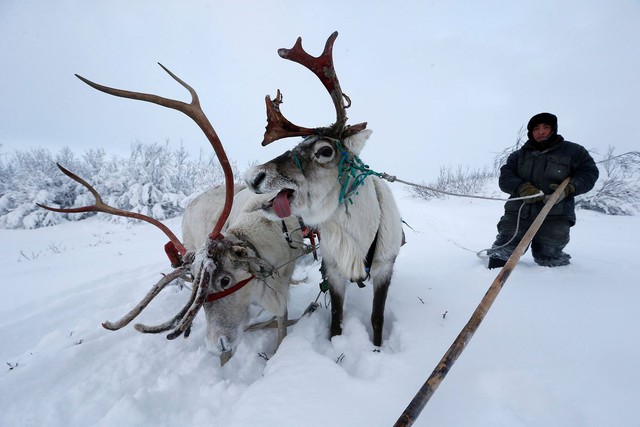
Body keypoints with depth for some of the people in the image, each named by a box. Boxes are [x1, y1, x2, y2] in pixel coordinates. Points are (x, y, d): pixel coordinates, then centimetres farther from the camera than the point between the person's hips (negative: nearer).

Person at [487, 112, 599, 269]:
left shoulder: (573, 151, 10)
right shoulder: (519, 155, 16)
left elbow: (589, 172, 7)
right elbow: (505, 177, 4)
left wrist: (568, 188, -14)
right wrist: (522, 188, -18)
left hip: (554, 217, -2)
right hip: (518, 213, 2)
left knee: (548, 260, 3)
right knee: (500, 256, -3)